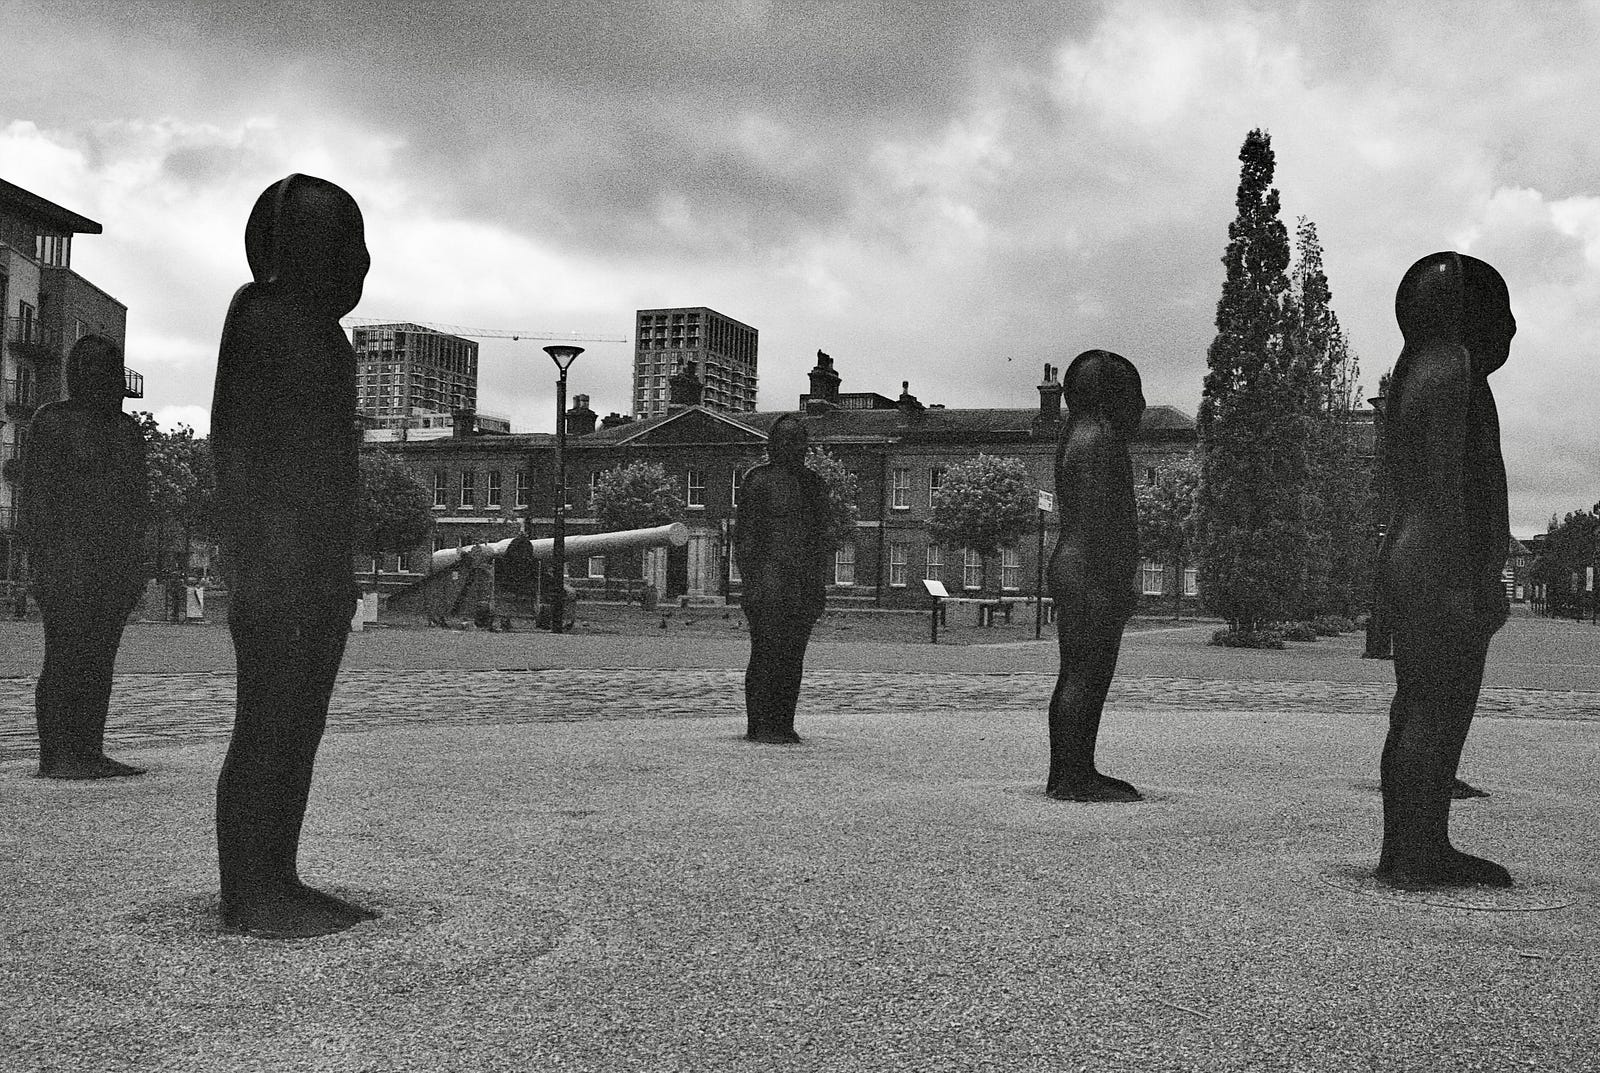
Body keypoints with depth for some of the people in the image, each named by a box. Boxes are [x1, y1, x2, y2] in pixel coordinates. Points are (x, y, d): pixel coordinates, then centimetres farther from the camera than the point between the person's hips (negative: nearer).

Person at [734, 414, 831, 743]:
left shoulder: (813, 483, 17)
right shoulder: (759, 480, -1)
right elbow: (744, 533, -5)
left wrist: (819, 582, 15)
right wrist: (750, 579, -13)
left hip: (805, 585, 6)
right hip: (771, 582, -6)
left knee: (794, 655, 6)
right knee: (766, 652, -7)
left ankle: (783, 724, 11)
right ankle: (758, 725, -3)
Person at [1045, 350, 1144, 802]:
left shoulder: (1078, 435, 20)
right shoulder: (1096, 438, -12)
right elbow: (1093, 516, -20)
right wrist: (1103, 585, -23)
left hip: (1072, 568, 11)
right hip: (1092, 573, -11)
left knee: (1077, 678, 12)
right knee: (1086, 678, -10)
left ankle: (1069, 773, 17)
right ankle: (1072, 778, -9)